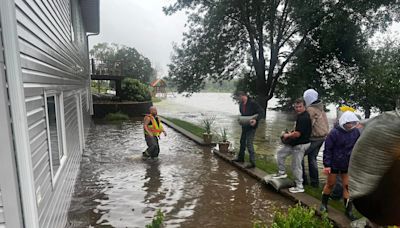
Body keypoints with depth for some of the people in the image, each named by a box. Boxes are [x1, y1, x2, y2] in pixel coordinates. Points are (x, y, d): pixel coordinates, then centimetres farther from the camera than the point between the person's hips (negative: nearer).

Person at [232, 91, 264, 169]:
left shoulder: (252, 103, -19)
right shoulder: (241, 104, 5)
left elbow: (261, 112, -19)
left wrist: (256, 120, -33)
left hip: (251, 126, -9)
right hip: (244, 126, 9)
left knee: (249, 143, -11)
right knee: (242, 142, 19)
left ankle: (252, 162, -3)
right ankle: (240, 158, 36)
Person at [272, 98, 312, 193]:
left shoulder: (304, 118, -24)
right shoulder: (301, 116, 9)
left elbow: (297, 134, -27)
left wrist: (287, 136, -10)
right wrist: (291, 133, 11)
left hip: (300, 145, -11)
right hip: (294, 143, 11)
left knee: (296, 166, 0)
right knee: (280, 153, 18)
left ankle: (299, 187, 13)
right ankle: (282, 172, 30)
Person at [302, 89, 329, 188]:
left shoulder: (310, 109, -17)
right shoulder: (320, 107, 11)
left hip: (314, 137, -9)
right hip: (323, 136, 9)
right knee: (312, 158, 17)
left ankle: (303, 179, 6)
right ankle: (314, 182, 22)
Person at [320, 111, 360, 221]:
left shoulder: (356, 132, -3)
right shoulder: (334, 132, -17)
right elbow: (327, 149, -14)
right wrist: (327, 165, -14)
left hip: (348, 165, 3)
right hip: (334, 164, -3)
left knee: (347, 186, 7)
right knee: (330, 184, 12)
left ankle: (348, 210, 20)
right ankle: (324, 204, 31)